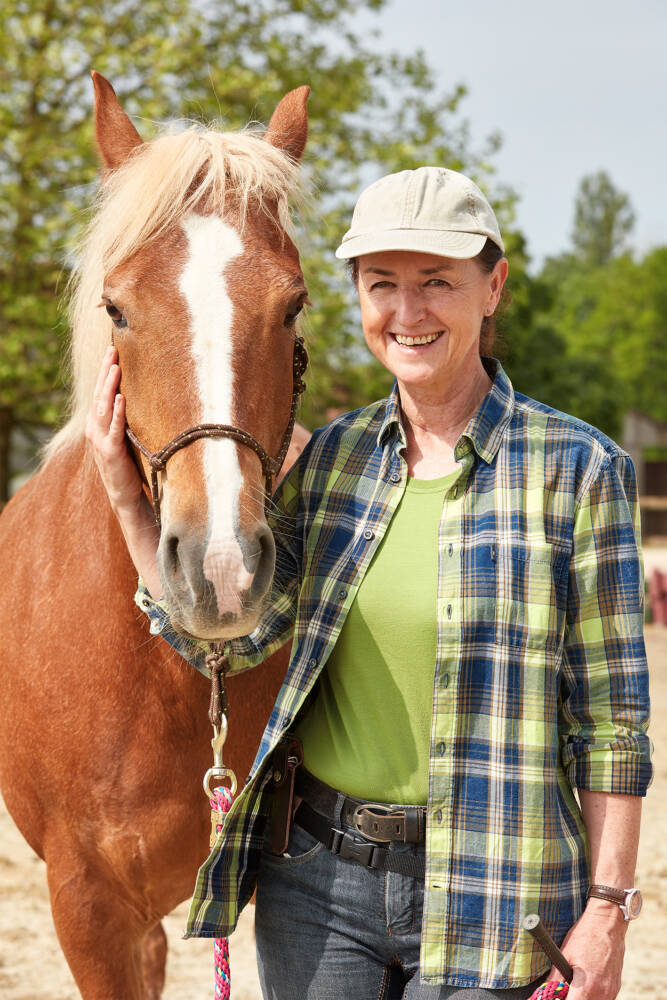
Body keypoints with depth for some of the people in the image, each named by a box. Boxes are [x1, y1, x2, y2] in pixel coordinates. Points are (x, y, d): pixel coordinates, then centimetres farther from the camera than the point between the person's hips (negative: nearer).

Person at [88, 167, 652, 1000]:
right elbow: (226, 635, 0)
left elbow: (610, 715, -6)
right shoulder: (334, 455, 6)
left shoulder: (576, 466, -7)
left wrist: (607, 908, -9)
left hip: (484, 895, -4)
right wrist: (125, 492, -5)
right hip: (317, 875, 4)